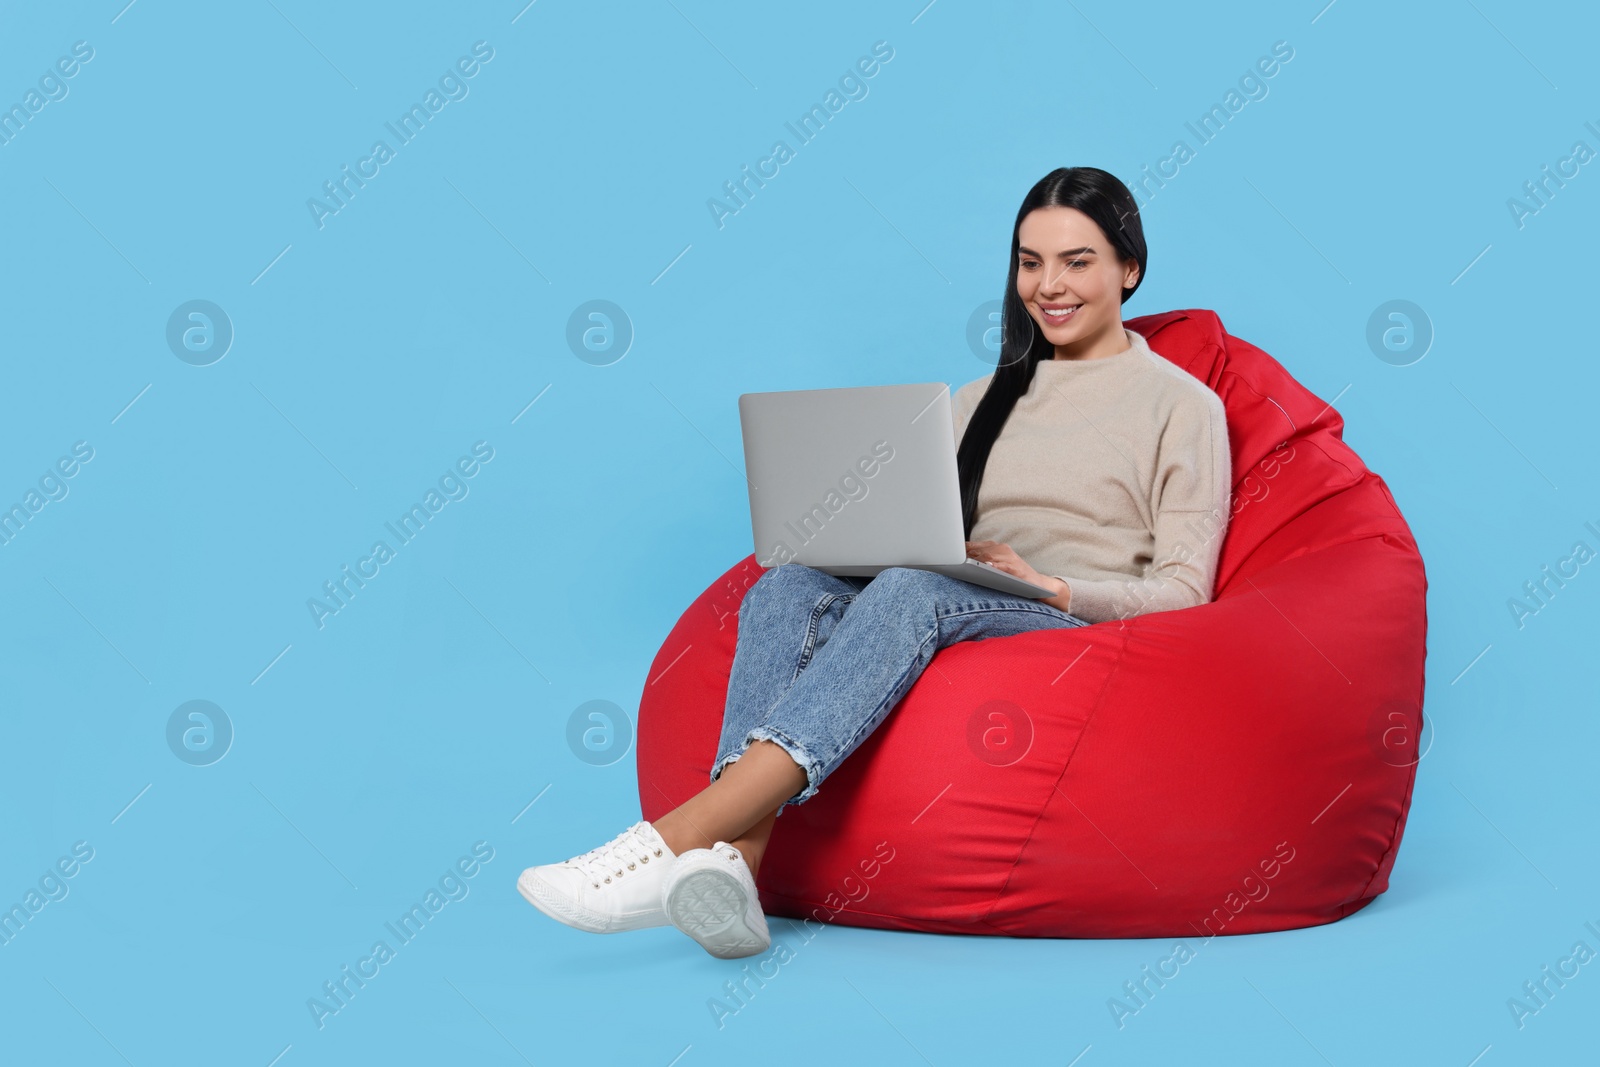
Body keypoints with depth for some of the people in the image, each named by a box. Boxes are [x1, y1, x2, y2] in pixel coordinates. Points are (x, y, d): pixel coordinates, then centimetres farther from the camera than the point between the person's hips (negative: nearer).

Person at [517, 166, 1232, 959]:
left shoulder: (1182, 405, 10)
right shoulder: (983, 398, 26)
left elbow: (1184, 592, 1)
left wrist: (1050, 585, -16)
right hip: (952, 618, 5)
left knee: (913, 592, -36)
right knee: (788, 585, -27)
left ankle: (676, 838, -48)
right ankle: (731, 861, -46)